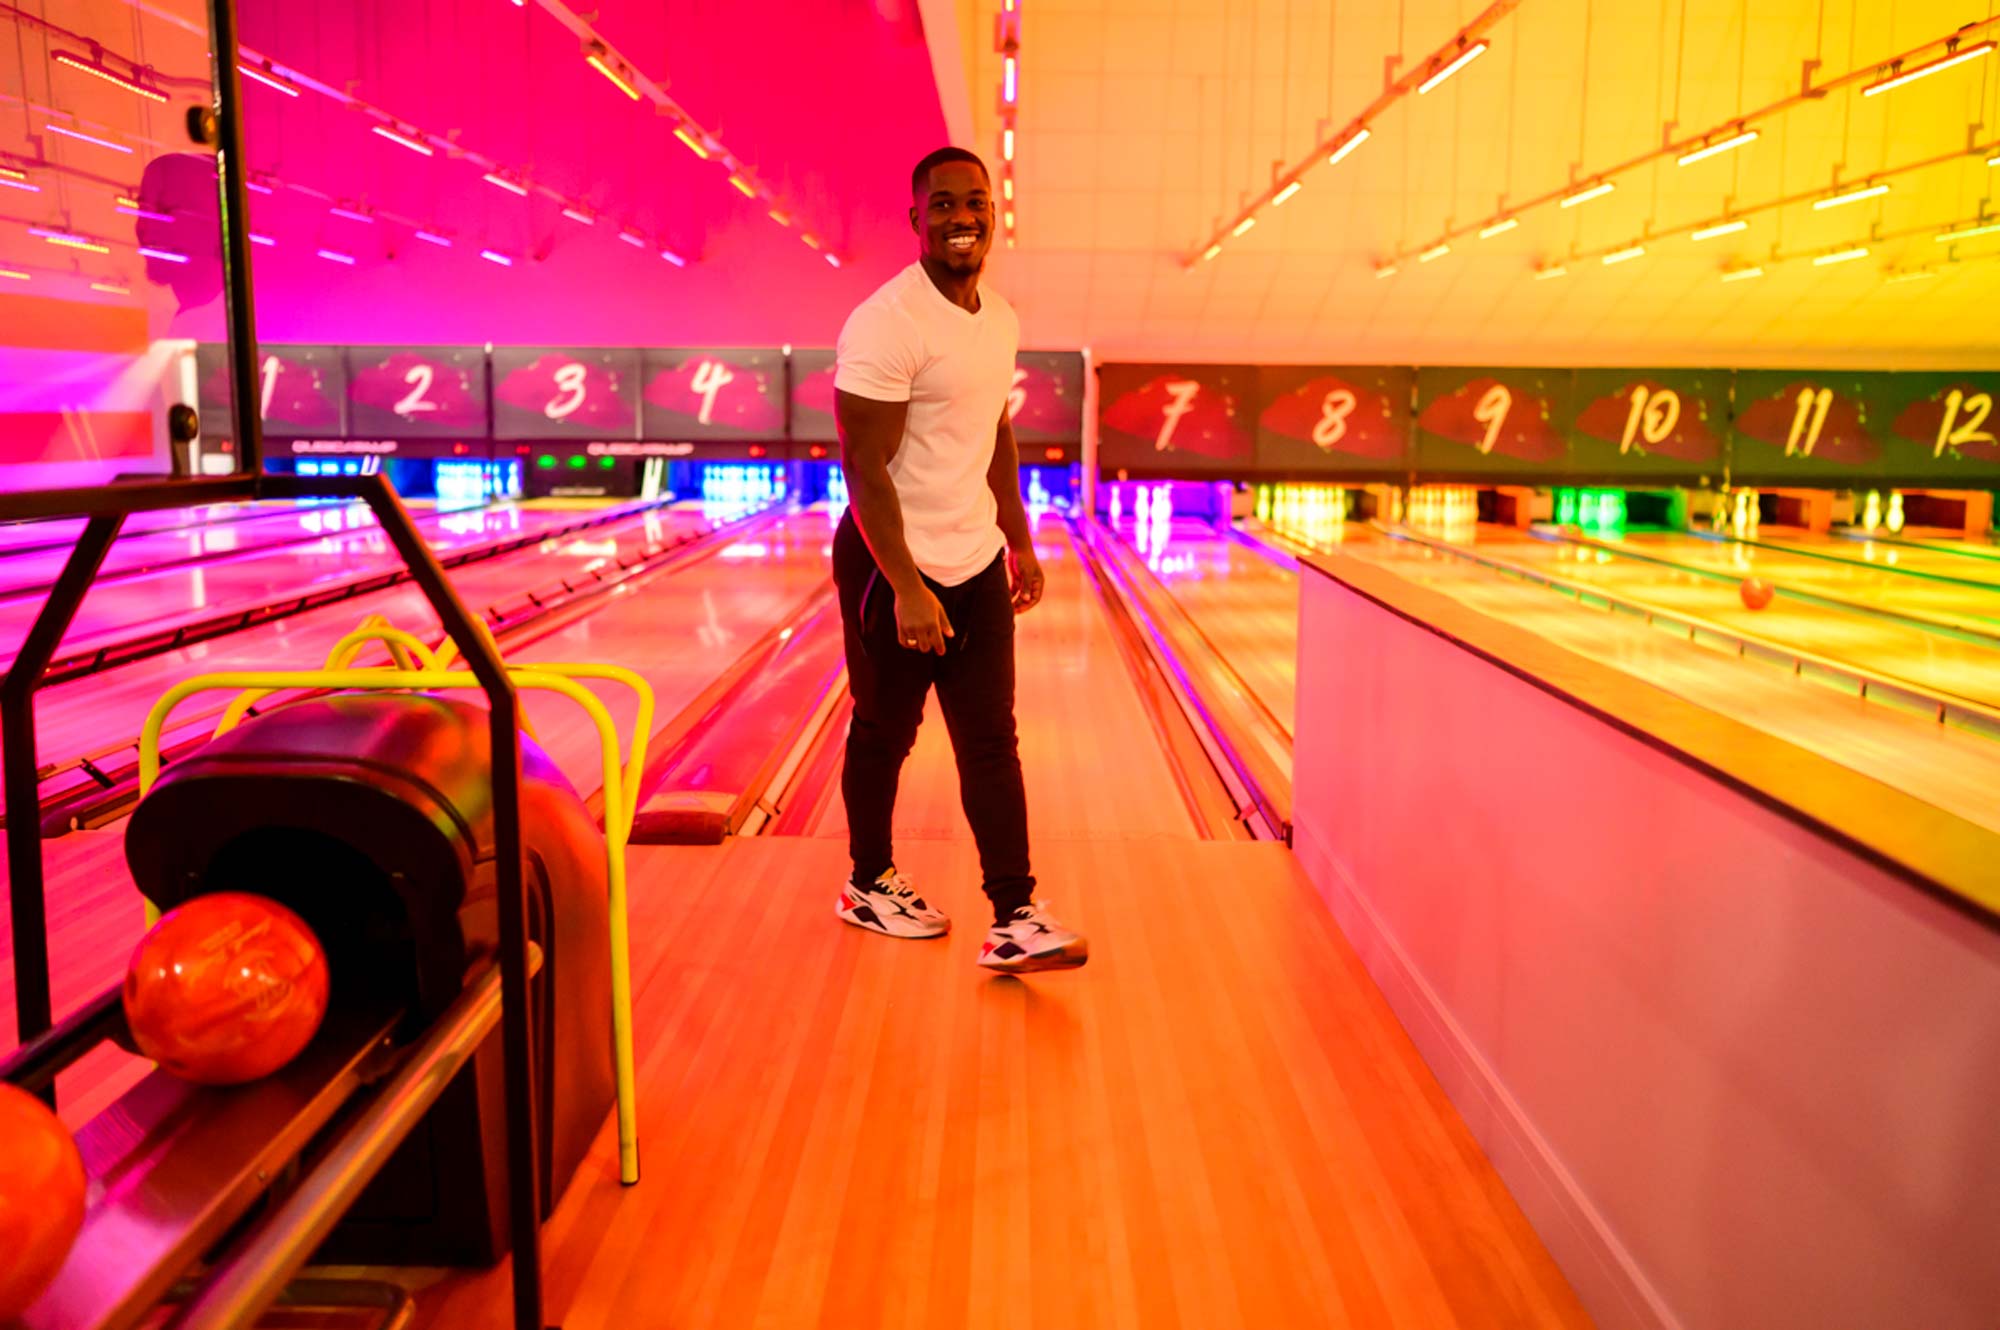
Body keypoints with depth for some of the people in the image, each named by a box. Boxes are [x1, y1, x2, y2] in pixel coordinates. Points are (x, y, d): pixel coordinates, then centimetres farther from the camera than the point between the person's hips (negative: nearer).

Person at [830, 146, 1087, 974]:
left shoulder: (1000, 322, 8)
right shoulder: (886, 325, -17)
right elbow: (864, 468, -20)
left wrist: (1021, 543, 16)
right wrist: (907, 588, -24)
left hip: (977, 563, 7)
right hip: (894, 567, -7)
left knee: (991, 744, 4)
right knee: (884, 736, 11)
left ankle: (1014, 918, 8)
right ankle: (870, 885, 31)